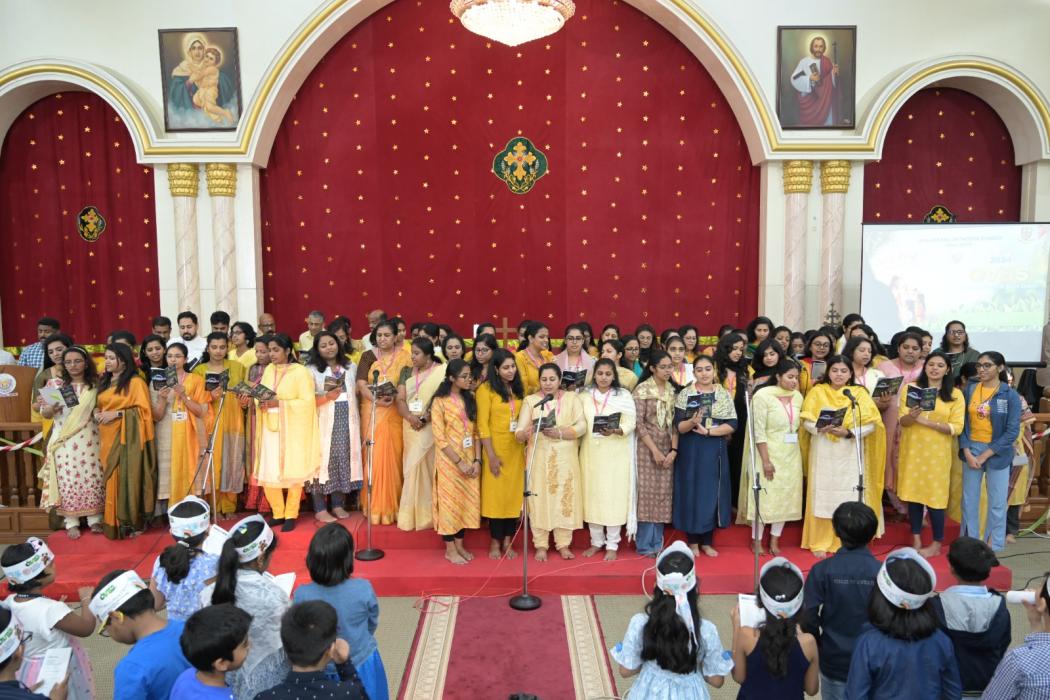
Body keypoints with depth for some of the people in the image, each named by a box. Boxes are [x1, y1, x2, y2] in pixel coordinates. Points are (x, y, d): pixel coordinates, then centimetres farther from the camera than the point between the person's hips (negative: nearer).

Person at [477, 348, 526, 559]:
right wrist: (491, 455, -13)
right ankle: (495, 543, 17)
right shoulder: (486, 389, -7)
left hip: (516, 449, 5)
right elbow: (482, 424, -10)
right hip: (496, 449, -4)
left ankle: (508, 542, 19)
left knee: (514, 494, 7)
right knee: (495, 495, 4)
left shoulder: (518, 389, 9)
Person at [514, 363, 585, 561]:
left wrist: (559, 432, -18)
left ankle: (563, 544, 15)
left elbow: (582, 426, -3)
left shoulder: (572, 398, 8)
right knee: (539, 500, -1)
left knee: (565, 499, 2)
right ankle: (541, 545, 12)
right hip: (539, 458, 0)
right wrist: (527, 432, -25)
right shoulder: (530, 400, 6)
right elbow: (519, 434, -2)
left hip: (566, 458, 1)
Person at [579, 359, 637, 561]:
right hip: (591, 453, 2)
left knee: (614, 497, -1)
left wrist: (614, 431, -26)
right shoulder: (584, 396, 7)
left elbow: (629, 424, -7)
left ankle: (612, 544, 10)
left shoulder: (624, 395, 0)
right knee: (592, 496, 6)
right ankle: (597, 541, 21)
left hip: (615, 454, -2)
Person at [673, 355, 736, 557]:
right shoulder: (685, 394, -3)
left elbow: (732, 424, -5)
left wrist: (708, 431, -16)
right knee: (691, 493, 4)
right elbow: (679, 427, -8)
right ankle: (693, 541, 18)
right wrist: (692, 422, -28)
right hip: (690, 452, -1)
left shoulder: (724, 394, 2)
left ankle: (707, 541, 21)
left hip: (714, 452, 2)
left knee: (712, 493, 7)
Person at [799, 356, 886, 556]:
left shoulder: (859, 393, 5)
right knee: (823, 496, 1)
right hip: (824, 453, -1)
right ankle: (820, 543, 9)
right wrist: (821, 428, -22)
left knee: (850, 497, 0)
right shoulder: (817, 391, 4)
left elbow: (871, 424, -3)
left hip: (850, 454, 1)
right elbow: (807, 421, -2)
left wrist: (849, 432, -17)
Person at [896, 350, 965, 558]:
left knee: (935, 496, 0)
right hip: (912, 450, 2)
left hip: (938, 452, -2)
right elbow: (902, 421, -1)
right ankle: (916, 540, 20)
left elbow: (956, 427, -6)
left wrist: (927, 422, -17)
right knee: (913, 494, 7)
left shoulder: (955, 394, 0)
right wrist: (912, 416, -24)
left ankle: (936, 544, 15)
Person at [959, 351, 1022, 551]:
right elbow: (962, 423, 2)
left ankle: (994, 547, 20)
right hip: (971, 450, 3)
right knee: (969, 500, 9)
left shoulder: (1010, 395, -7)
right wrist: (967, 452, -9)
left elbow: (1012, 431, -11)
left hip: (997, 453, -2)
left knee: (997, 502, 5)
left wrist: (985, 456, -14)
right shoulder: (969, 390, 0)